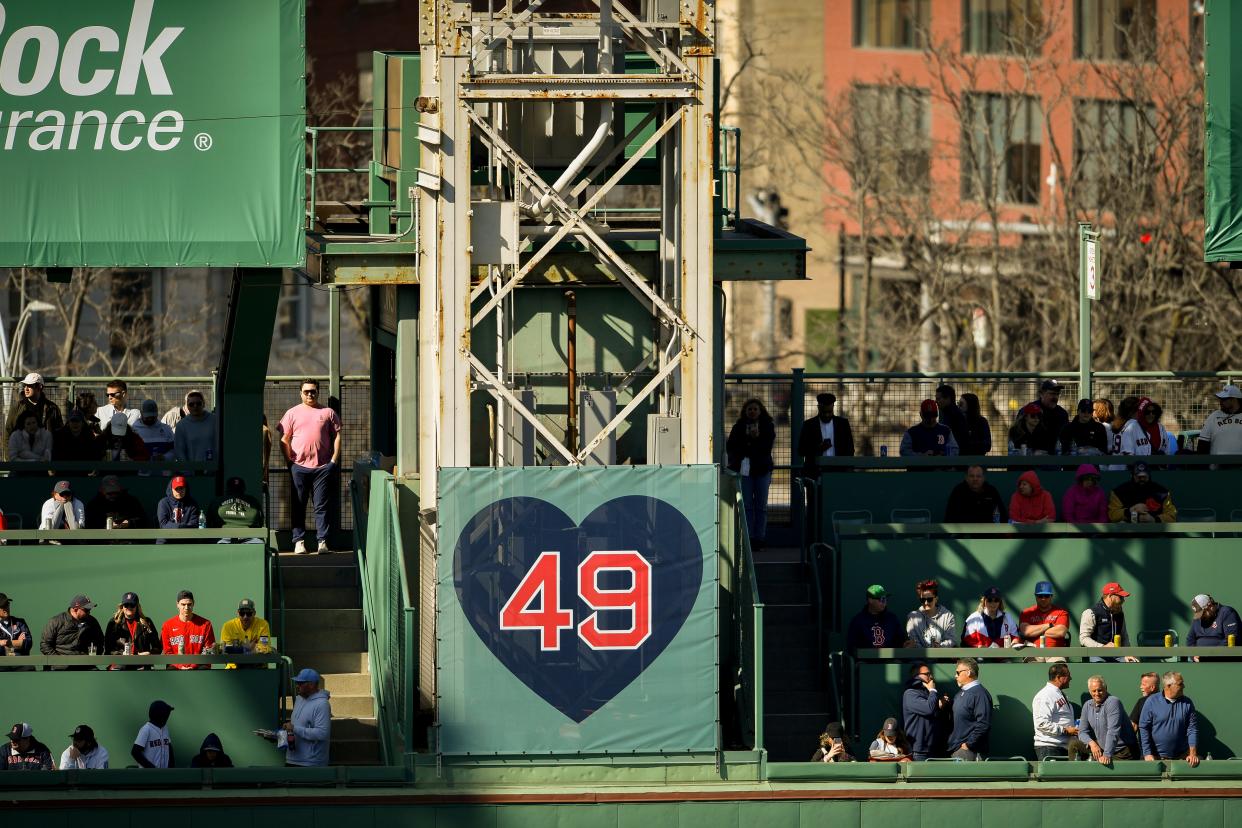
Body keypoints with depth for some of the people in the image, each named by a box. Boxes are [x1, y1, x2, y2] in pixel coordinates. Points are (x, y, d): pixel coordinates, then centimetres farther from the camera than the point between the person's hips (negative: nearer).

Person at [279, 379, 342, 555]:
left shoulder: (328, 413, 10)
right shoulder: (292, 413, 9)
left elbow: (337, 436, 10)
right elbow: (284, 439, 7)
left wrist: (334, 460, 1)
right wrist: (289, 461, -2)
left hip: (323, 467, 0)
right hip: (299, 466, 0)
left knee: (322, 506, -1)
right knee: (298, 506, 1)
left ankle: (323, 541, 0)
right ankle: (299, 541, 4)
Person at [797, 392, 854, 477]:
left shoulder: (843, 423, 9)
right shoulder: (809, 425, 5)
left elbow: (849, 449, 11)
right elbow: (801, 451, 2)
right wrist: (818, 448, -14)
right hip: (814, 473, -1)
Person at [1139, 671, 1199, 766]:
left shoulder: (1187, 703, 1)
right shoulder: (1152, 701, -6)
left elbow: (1192, 729, 1)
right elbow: (1143, 728, -5)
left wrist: (1193, 753, -9)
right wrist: (1147, 753, -11)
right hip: (1156, 757, -2)